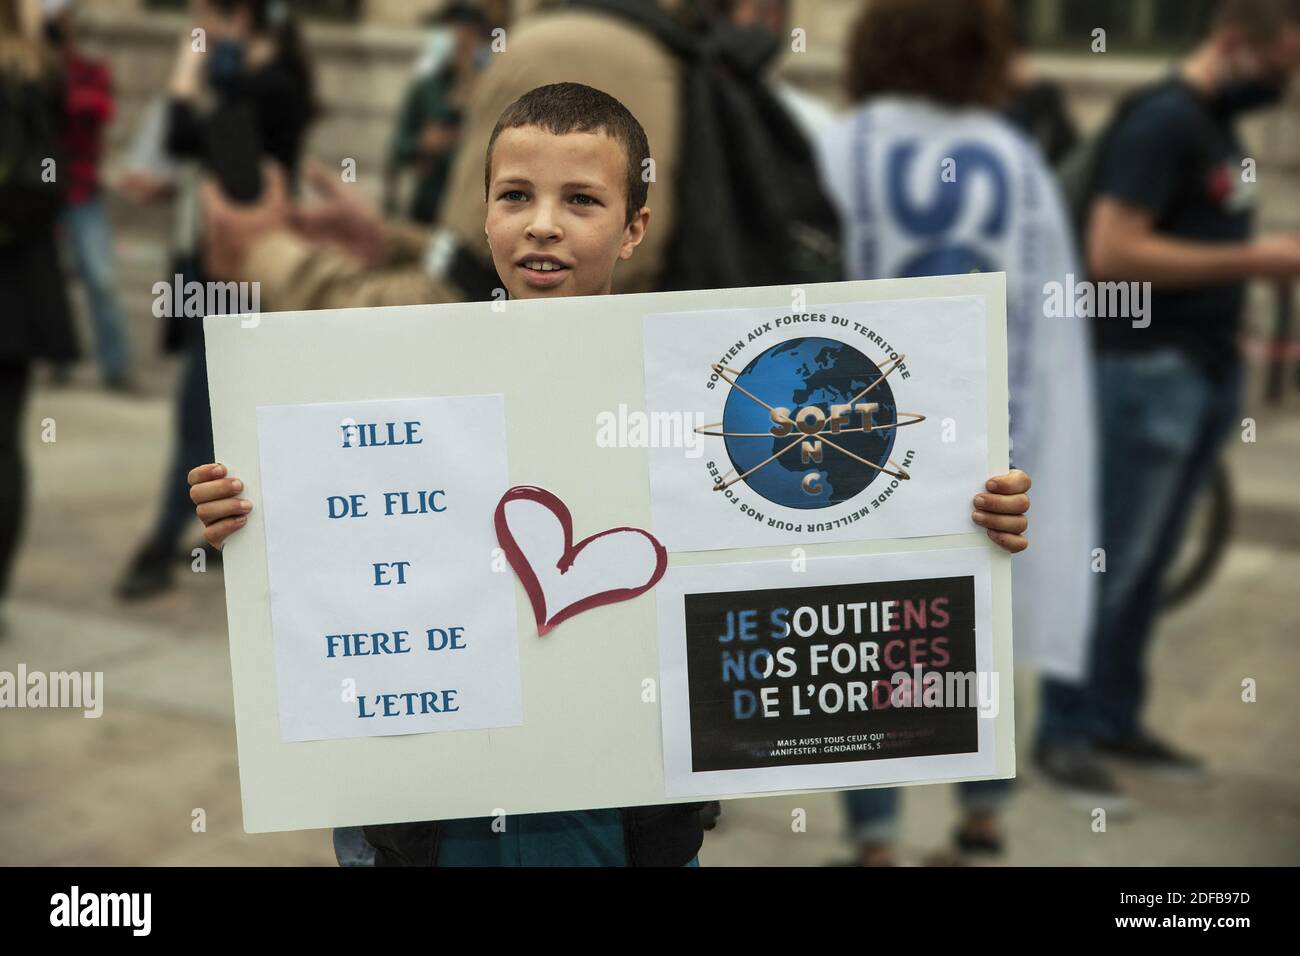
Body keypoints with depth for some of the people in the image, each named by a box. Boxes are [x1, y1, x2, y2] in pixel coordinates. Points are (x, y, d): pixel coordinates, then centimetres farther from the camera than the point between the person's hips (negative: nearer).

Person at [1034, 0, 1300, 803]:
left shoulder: (1219, 126, 15)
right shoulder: (1162, 122, -13)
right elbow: (1113, 253, -22)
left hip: (1208, 373, 9)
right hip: (1149, 372, -9)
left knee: (1152, 564, 13)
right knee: (1110, 565, -2)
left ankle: (1117, 718, 23)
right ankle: (1065, 731, 8)